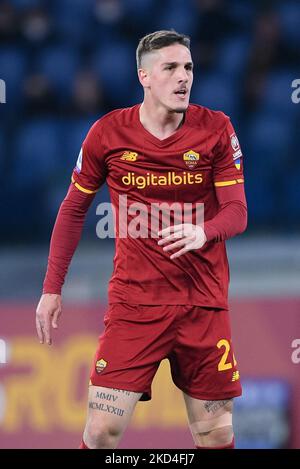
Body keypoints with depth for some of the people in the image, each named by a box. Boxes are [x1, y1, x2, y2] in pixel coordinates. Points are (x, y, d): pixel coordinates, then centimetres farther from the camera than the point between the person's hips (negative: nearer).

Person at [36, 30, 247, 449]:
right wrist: (52, 289, 8)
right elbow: (74, 209, 9)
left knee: (217, 436, 3)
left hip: (204, 303, 1)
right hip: (133, 302, -1)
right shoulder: (108, 132, -3)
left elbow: (237, 212, -4)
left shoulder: (216, 129, -3)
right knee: (103, 431, -11)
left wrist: (202, 232, -27)